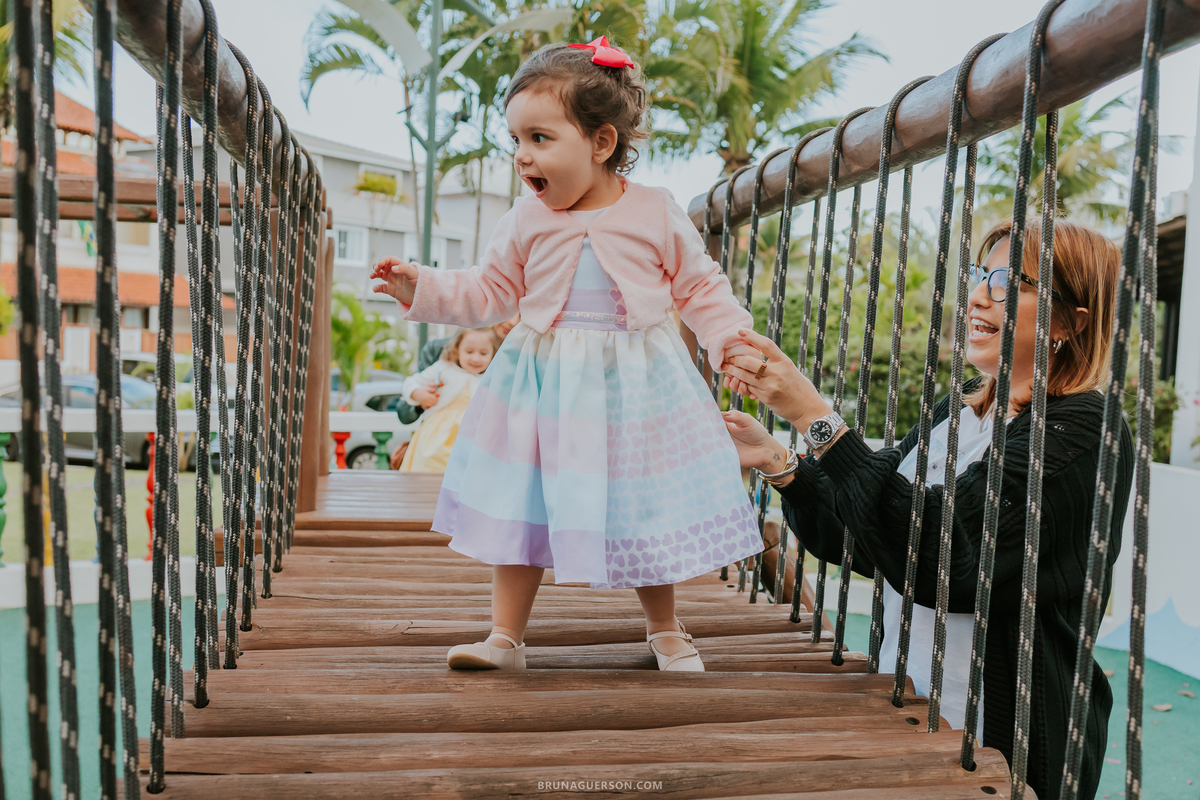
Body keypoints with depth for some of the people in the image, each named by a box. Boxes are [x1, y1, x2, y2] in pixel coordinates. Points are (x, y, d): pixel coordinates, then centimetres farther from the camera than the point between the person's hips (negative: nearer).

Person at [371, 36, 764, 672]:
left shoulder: (657, 214, -3)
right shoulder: (527, 221, 2)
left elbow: (700, 286, 5)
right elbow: (491, 293, 9)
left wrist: (732, 340, -6)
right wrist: (423, 288, -1)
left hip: (635, 384, -1)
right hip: (545, 385, 2)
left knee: (643, 510, 8)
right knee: (522, 508, 2)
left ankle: (665, 630, 31)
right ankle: (505, 638, 18)